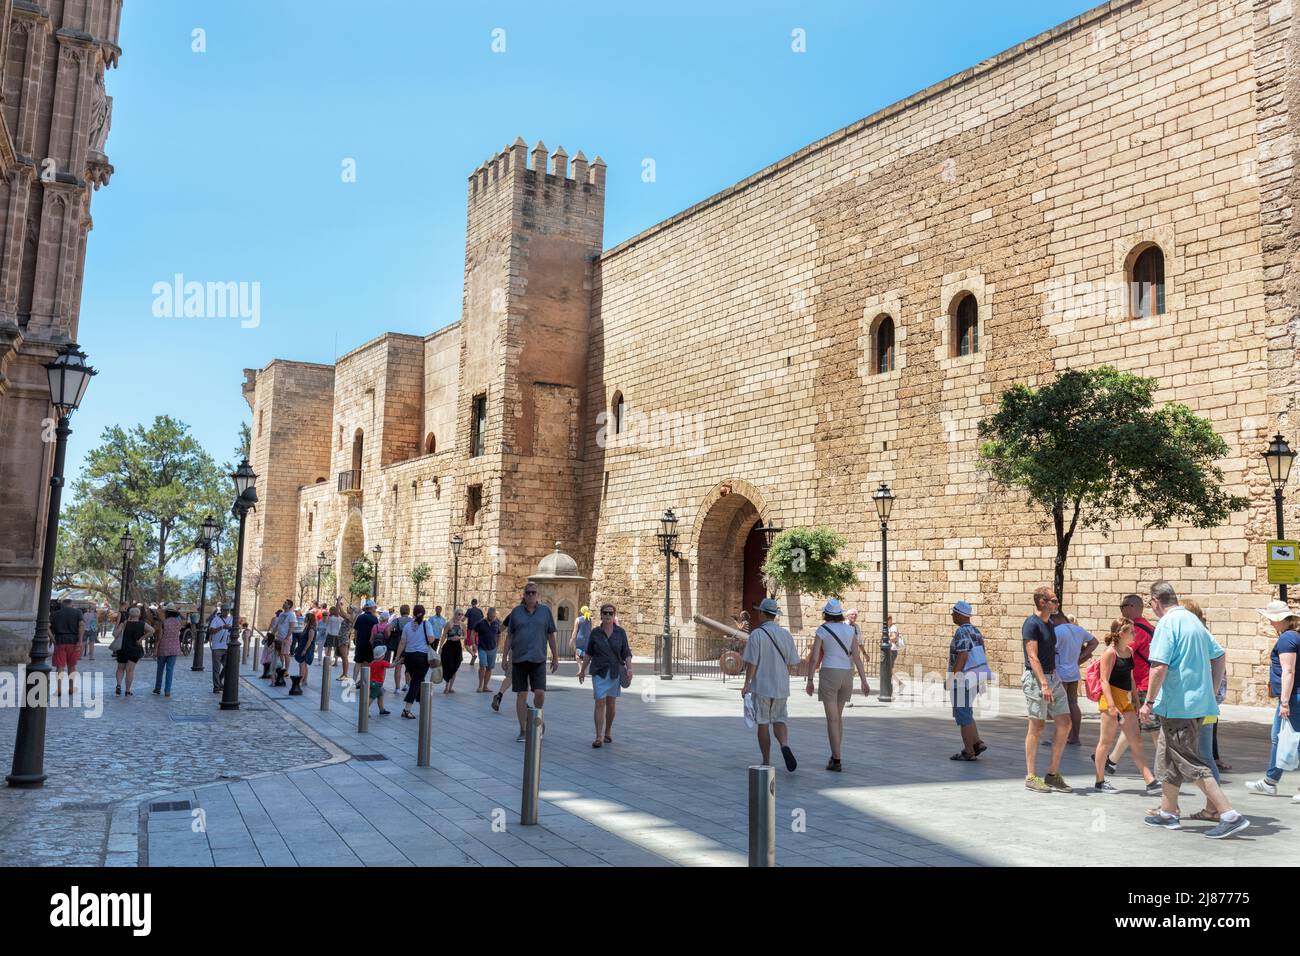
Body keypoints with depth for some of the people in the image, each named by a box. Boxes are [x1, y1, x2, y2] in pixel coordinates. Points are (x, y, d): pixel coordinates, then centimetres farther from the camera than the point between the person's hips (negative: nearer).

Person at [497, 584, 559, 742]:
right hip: (519, 659, 1)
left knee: (540, 692, -10)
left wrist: (555, 657, 4)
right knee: (521, 695, 2)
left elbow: (551, 636, 7)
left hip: (538, 659, -1)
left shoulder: (545, 611, 4)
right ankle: (523, 731, 10)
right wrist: (504, 657, 5)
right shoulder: (516, 612, 5)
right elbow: (509, 636, 9)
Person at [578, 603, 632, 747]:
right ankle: (599, 737, -10)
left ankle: (608, 732, 27)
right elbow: (588, 653, 9)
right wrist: (583, 670, 11)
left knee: (611, 704, 10)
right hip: (599, 672, -1)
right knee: (600, 703, -9)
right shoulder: (595, 633, 0)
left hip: (615, 673, 1)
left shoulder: (621, 632, -1)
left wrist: (629, 669, -16)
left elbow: (626, 653, -2)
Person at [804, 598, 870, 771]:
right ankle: (834, 755, 24)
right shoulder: (849, 630, 6)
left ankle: (836, 762, -4)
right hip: (846, 676, 5)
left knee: (832, 719, -1)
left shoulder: (821, 630, -6)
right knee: (838, 714, 22)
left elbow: (814, 657, -9)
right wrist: (864, 681, -1)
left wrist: (810, 681, -1)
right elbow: (857, 656, 1)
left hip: (829, 675, -5)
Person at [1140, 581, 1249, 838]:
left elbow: (1159, 666, -22)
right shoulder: (1193, 620, 13)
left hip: (1177, 705, -9)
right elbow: (1219, 657, 19)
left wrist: (1149, 702, -15)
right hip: (1198, 701, 9)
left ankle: (1230, 815, -6)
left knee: (1191, 763, -4)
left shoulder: (1167, 624, -15)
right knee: (1167, 758, 18)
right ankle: (1168, 812, 25)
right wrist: (1210, 691, 22)